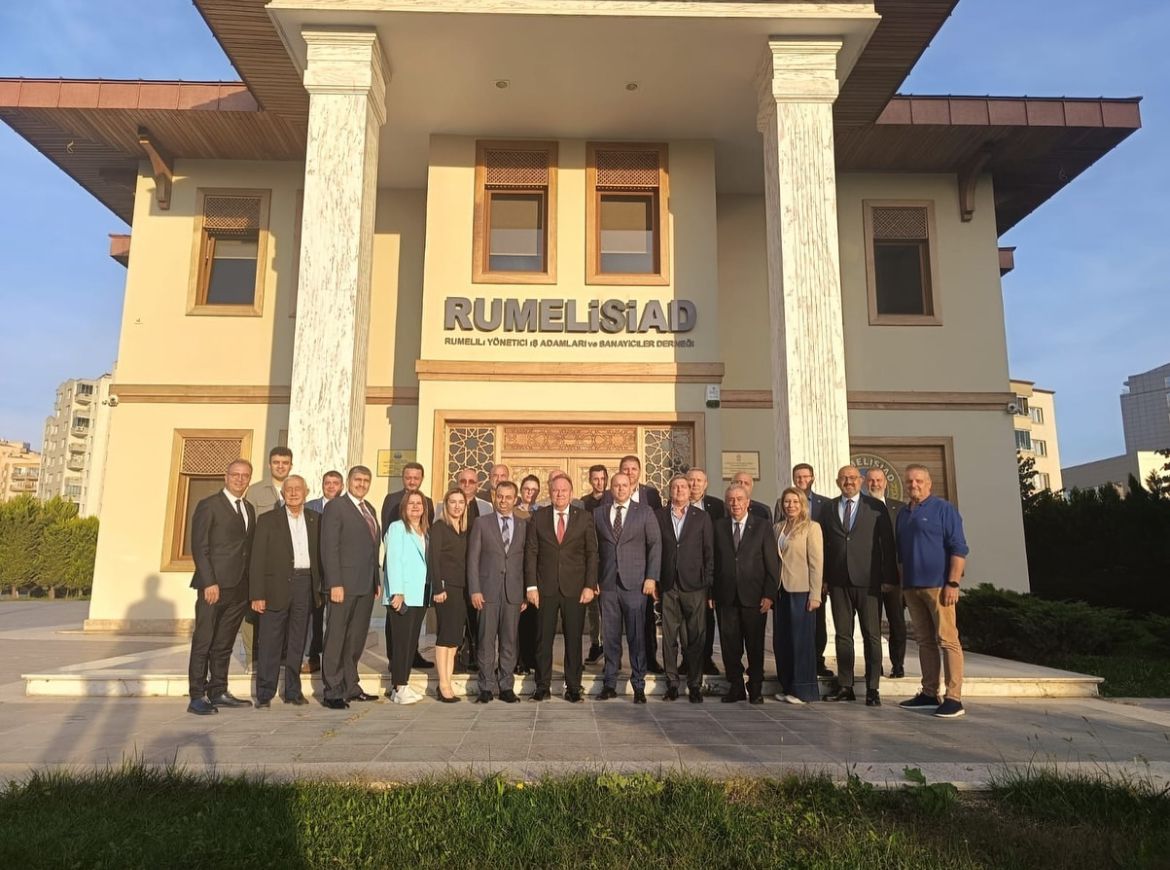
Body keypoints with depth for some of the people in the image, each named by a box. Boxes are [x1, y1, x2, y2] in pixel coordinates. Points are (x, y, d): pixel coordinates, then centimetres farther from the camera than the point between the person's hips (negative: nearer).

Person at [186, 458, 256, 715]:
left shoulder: (249, 509, 17)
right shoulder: (208, 506, -2)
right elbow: (199, 547, -9)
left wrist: (251, 585, 9)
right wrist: (209, 582, -16)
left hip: (239, 588, 6)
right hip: (214, 586, -6)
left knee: (224, 644, 11)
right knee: (203, 642, -1)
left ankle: (218, 692, 18)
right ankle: (197, 697, 4)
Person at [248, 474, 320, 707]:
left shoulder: (315, 520, 11)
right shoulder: (267, 520, 2)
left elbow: (320, 554, 11)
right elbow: (257, 559, -2)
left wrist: (320, 586, 1)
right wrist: (257, 594, -8)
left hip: (305, 584, 3)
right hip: (276, 586, -3)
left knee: (297, 642, 9)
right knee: (270, 642, 0)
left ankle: (293, 691, 19)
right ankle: (264, 694, 10)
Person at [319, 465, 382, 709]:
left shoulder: (370, 509, 17)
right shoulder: (335, 507, -6)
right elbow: (329, 548, -12)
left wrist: (377, 580, 13)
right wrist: (335, 584, -17)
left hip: (367, 585, 7)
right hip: (345, 584, -7)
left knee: (356, 638, 12)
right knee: (336, 638, 1)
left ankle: (350, 686, 22)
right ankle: (332, 691, 8)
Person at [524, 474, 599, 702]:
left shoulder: (584, 518, 4)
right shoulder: (538, 517, 5)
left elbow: (592, 554, 3)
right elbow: (531, 553, 3)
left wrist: (590, 586, -5)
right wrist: (531, 585, -4)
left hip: (575, 589, 0)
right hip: (545, 588, 0)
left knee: (574, 639, 5)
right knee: (543, 639, 5)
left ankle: (573, 687, 16)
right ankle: (542, 686, 17)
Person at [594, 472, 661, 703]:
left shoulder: (644, 512, 4)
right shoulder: (598, 513, 10)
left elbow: (655, 544, 2)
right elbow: (594, 548, 9)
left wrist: (651, 577, -5)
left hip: (635, 584, -2)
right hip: (607, 583, 2)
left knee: (637, 636, 1)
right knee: (609, 636, 7)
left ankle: (639, 686, 11)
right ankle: (609, 684, 18)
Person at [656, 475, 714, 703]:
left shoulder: (702, 517, 7)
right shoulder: (659, 516, 8)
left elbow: (709, 553, 5)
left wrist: (709, 586, -1)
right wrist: (654, 583, -2)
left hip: (694, 586, 0)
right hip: (668, 586, 1)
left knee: (696, 638, 3)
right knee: (669, 638, 5)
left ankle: (695, 685, 13)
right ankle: (672, 683, 15)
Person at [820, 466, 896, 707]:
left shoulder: (876, 508, 3)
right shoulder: (828, 509, 10)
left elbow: (887, 544, 1)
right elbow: (823, 544, 8)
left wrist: (889, 578, -4)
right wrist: (823, 578, 3)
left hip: (867, 581, -2)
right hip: (838, 582, 3)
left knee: (872, 636, 3)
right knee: (842, 635, 8)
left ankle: (872, 689, 11)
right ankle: (845, 686, 16)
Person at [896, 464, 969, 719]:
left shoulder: (943, 508, -3)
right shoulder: (903, 513, 16)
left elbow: (959, 548, -9)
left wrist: (953, 583, -16)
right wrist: (901, 584, 17)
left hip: (938, 585, -7)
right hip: (912, 587, 7)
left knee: (947, 640, -6)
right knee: (924, 641, 10)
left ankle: (954, 698, -3)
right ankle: (930, 693, 17)